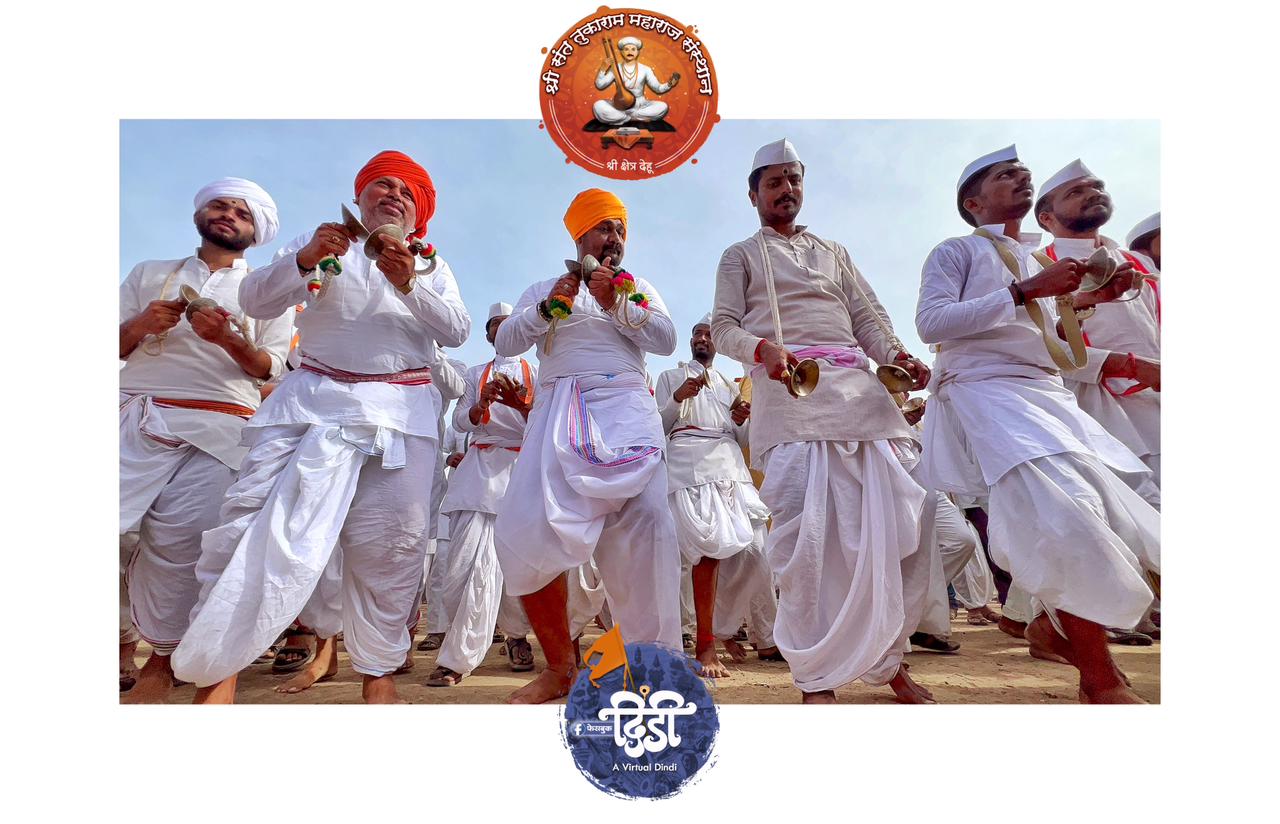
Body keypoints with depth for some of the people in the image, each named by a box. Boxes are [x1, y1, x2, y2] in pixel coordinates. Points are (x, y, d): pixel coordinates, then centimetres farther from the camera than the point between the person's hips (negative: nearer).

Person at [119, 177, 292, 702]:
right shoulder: (149, 275, 21)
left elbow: (269, 368, 4)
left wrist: (227, 338, -14)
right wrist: (141, 326, -5)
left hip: (216, 429, -2)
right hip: (135, 419, 3)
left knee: (179, 546, -7)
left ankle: (161, 663, 7)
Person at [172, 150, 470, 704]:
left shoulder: (431, 265, 17)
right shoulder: (323, 241, 15)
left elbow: (457, 331, -1)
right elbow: (255, 301, 4)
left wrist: (409, 284, -16)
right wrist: (304, 260, -14)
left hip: (400, 410, 0)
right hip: (312, 398, 1)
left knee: (390, 541, -6)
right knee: (256, 517, -10)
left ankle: (378, 672, 7)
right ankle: (214, 672, 1)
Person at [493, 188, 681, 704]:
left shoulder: (639, 288, 24)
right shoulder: (543, 289, 22)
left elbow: (666, 339, 6)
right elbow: (504, 342, 9)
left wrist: (616, 303, -6)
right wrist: (549, 308, -6)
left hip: (625, 407, 0)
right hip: (559, 411, 0)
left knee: (641, 523, -18)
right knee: (530, 531, -15)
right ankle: (559, 666, 2)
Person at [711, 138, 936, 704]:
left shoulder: (833, 252, 31)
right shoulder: (740, 256, 20)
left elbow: (868, 316, 20)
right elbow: (723, 327, 5)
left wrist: (897, 355, -1)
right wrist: (762, 348, -17)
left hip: (859, 389, 4)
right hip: (787, 391, -4)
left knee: (896, 522, -1)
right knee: (803, 536, -14)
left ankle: (888, 660, 17)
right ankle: (816, 677, -1)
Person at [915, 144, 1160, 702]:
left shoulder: (1036, 261, 29)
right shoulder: (956, 252, 7)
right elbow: (931, 322, -13)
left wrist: (1092, 300, 14)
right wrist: (1024, 292, -14)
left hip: (1049, 396, 8)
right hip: (988, 392, -8)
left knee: (1124, 528, 1)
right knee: (1068, 522, -23)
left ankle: (1052, 623, 23)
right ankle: (1103, 682, -10)